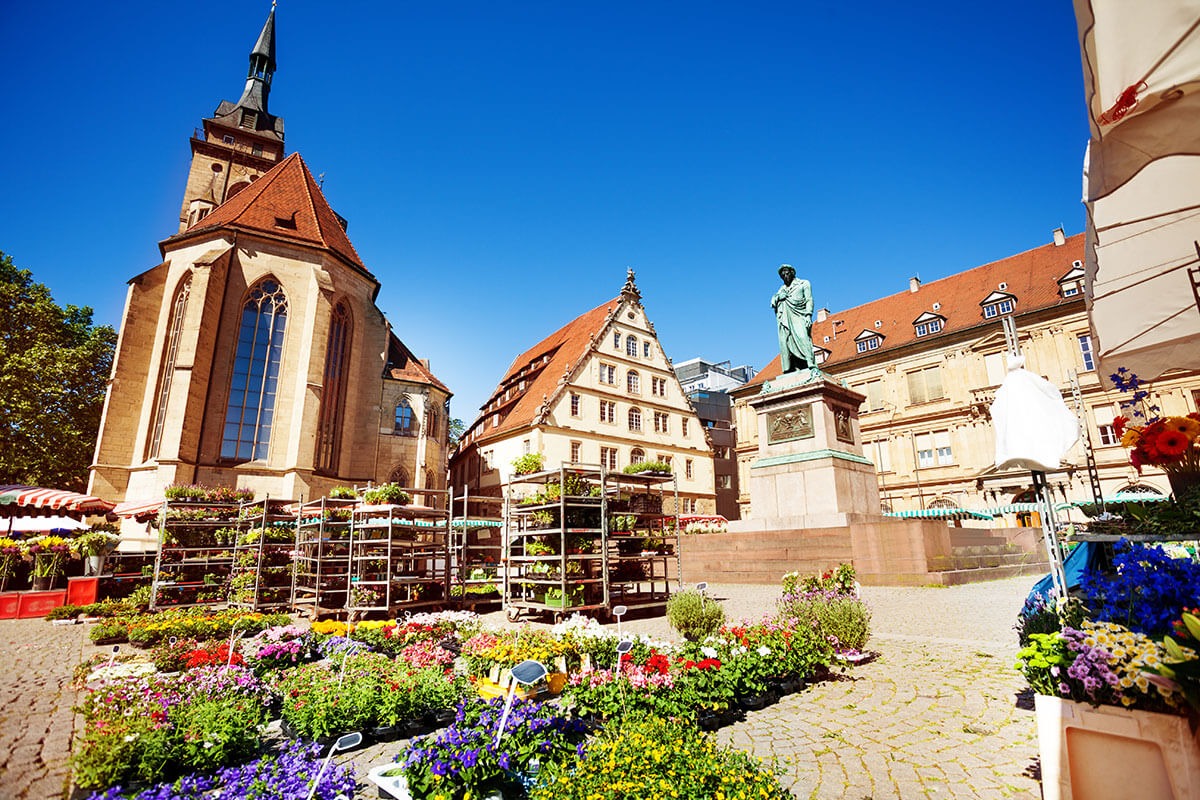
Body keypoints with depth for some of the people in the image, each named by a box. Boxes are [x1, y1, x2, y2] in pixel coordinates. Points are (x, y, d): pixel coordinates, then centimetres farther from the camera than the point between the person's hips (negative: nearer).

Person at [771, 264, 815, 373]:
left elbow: (809, 300, 6)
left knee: (802, 337, -23)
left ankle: (811, 365, -31)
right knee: (784, 341, -10)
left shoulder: (803, 283, 17)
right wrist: (778, 297, -2)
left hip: (798, 315, -4)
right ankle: (789, 370, -14)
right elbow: (773, 303, 22)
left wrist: (808, 315, -9)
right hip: (784, 318, 4)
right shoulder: (782, 289, 29)